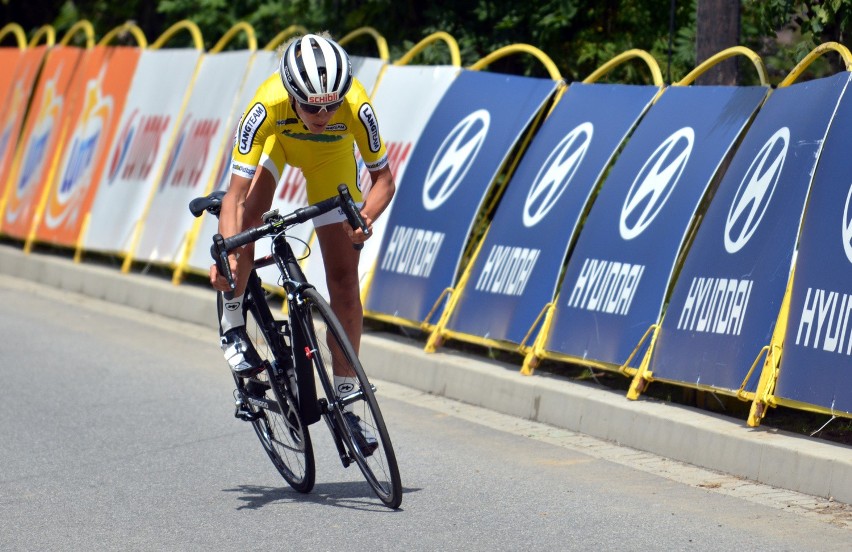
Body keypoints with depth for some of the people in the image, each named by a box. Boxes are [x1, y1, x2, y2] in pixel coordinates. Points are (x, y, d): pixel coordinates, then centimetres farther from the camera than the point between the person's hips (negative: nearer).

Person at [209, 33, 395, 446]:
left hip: (332, 156, 1)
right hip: (277, 139, 0)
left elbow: (383, 178, -26)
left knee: (344, 281, -5)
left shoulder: (355, 107, -39)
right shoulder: (268, 106, -40)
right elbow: (237, 194, -38)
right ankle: (233, 322, -8)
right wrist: (227, 256, -51)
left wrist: (366, 217, -45)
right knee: (250, 211, -32)